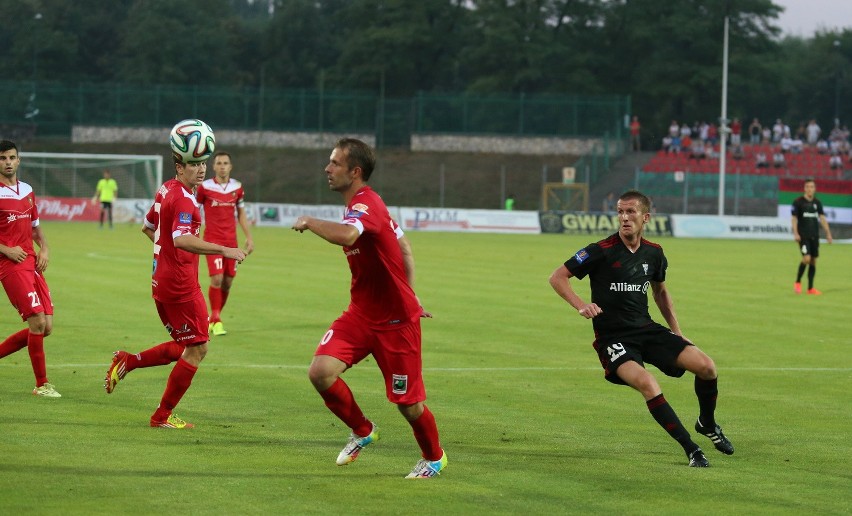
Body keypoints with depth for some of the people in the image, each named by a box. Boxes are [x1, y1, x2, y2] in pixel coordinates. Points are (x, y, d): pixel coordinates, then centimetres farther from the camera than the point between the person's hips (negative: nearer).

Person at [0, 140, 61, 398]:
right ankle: (41, 384, -4)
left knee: (46, 326, 3)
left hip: (32, 264, 7)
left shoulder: (27, 190, 15)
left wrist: (44, 249, 7)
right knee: (38, 321, -14)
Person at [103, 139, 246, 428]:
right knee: (197, 348, 0)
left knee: (182, 347, 19)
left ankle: (126, 362, 14)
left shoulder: (166, 190, 12)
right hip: (181, 284, -10)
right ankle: (163, 416, 4)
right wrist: (224, 251, -37)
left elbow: (148, 227, 26)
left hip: (162, 282, 10)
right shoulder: (183, 199, -19)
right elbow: (181, 239, -35)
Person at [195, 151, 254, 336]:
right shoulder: (204, 187, -5)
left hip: (231, 240, 4)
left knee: (227, 281, 4)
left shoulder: (237, 187, 6)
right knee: (217, 278, -16)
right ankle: (216, 320, -5)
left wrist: (249, 237, 10)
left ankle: (214, 319, 19)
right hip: (213, 239, -4)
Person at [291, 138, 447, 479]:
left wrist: (309, 222, -31)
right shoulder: (363, 205, 7)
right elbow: (404, 247, 18)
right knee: (321, 371, -13)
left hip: (396, 320, -8)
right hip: (361, 314, 8)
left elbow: (345, 236, -47)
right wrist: (409, 295, 20)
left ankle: (434, 457, 32)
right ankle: (361, 432, 11)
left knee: (408, 402, 4)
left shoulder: (365, 205, -23)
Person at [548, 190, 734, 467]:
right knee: (647, 384, -32)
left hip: (646, 329, 5)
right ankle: (692, 450, -22)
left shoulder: (654, 253, 7)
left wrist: (677, 332, 21)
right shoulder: (601, 251, -10)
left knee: (706, 366, -11)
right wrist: (581, 306, -23)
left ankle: (707, 424, 20)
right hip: (612, 337, -5)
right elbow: (557, 277, -8)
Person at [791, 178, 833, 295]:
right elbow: (794, 218, -5)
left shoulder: (817, 202, 10)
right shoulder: (798, 202, -4)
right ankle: (797, 282, 2)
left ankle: (810, 288, 9)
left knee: (813, 261, 3)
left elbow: (822, 218, 12)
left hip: (814, 236, 5)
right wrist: (795, 233, -14)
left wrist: (828, 233, 4)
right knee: (807, 258, -18)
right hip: (803, 236, -5)